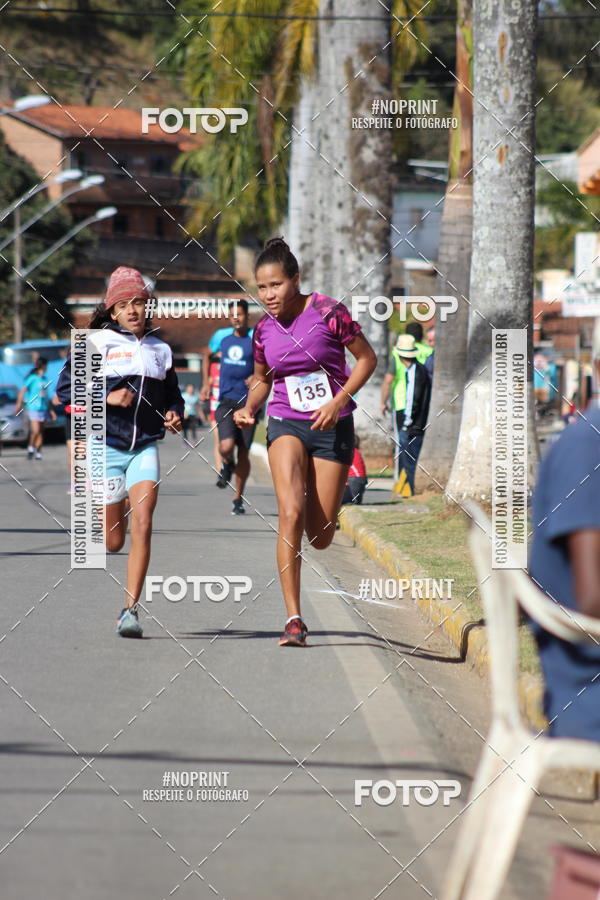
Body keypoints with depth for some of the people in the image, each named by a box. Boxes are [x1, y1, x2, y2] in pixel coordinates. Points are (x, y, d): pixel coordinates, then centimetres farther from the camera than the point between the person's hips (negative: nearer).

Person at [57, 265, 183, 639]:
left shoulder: (160, 349, 11)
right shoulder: (97, 344, 0)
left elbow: (172, 394, 24)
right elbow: (66, 387, -4)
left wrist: (175, 414, 2)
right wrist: (107, 397, -17)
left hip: (145, 447, 2)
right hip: (106, 446, -2)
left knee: (142, 526, -17)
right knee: (112, 542, 4)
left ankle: (130, 609, -16)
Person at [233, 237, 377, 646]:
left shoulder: (328, 312, -11)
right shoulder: (264, 329, 0)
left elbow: (367, 358, -3)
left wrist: (338, 401, -14)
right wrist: (249, 408, -2)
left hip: (333, 427, -2)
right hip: (286, 424, 2)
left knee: (320, 537, 0)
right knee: (291, 513, -22)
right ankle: (294, 619, -20)